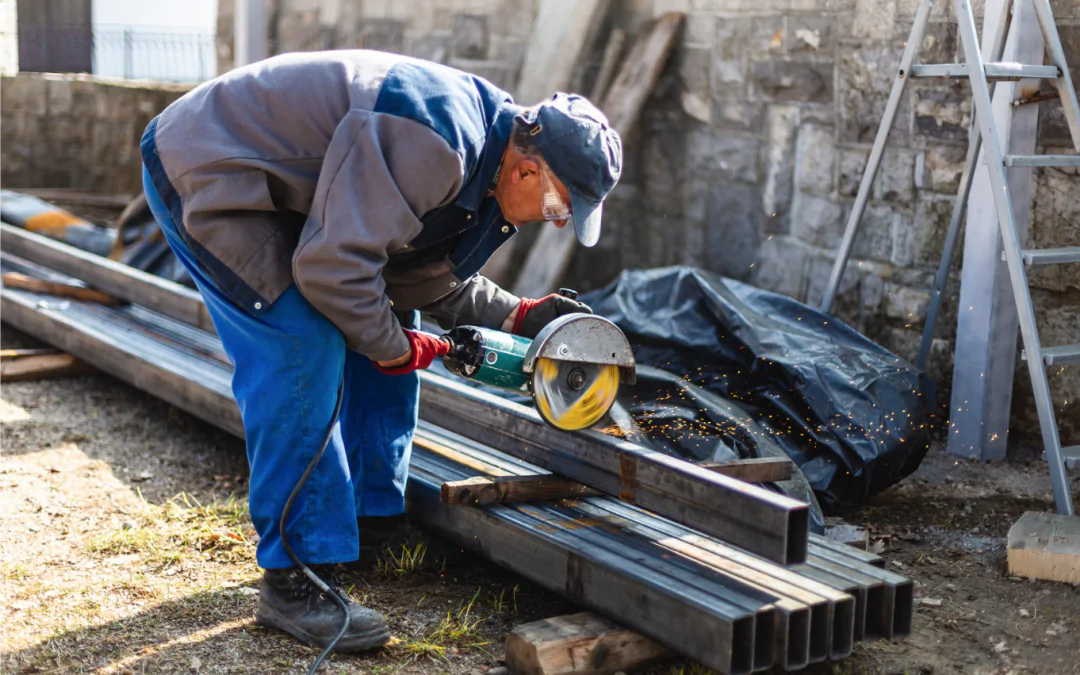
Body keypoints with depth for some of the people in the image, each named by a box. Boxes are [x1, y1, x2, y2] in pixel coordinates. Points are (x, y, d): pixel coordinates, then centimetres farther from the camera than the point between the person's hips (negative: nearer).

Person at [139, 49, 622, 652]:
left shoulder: (487, 157, 0)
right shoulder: (433, 144, -33)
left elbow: (429, 279, 8)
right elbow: (333, 266, -32)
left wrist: (521, 316, -1)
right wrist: (396, 349, -18)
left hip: (277, 185, 10)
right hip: (205, 175, -10)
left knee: (390, 325, 9)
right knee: (303, 350, -20)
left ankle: (371, 519, 22)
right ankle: (295, 578, -11)